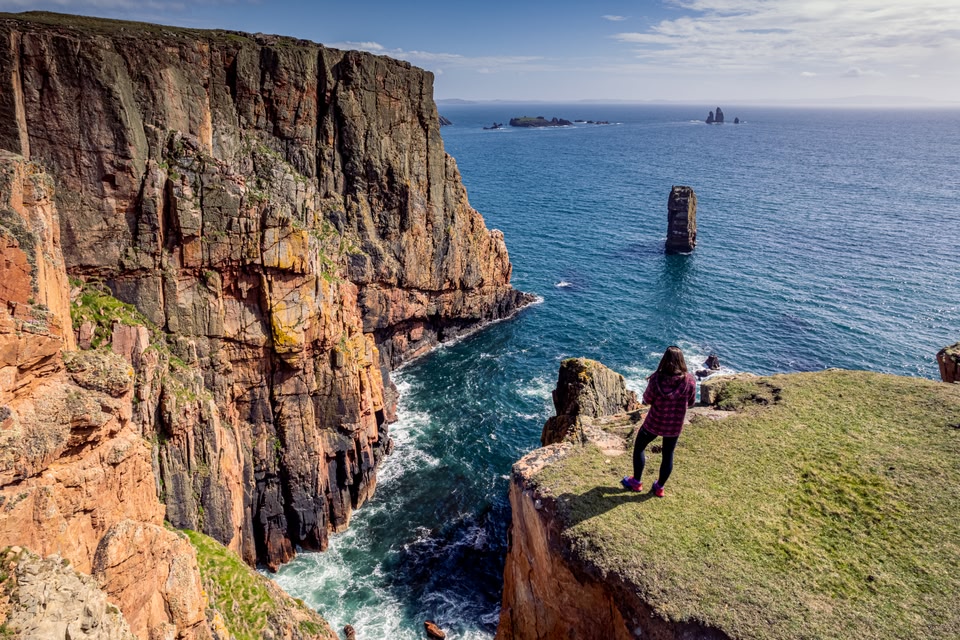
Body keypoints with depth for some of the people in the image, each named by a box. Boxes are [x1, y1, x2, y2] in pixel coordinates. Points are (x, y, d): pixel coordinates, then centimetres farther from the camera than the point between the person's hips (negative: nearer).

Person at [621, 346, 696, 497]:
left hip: (654, 423, -2)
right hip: (675, 426, 2)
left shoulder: (656, 378, -24)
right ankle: (659, 487, 35)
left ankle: (636, 482, 33)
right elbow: (691, 402, -2)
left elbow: (647, 400, -11)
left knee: (639, 447, 22)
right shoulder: (689, 381, -18)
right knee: (668, 455, 21)